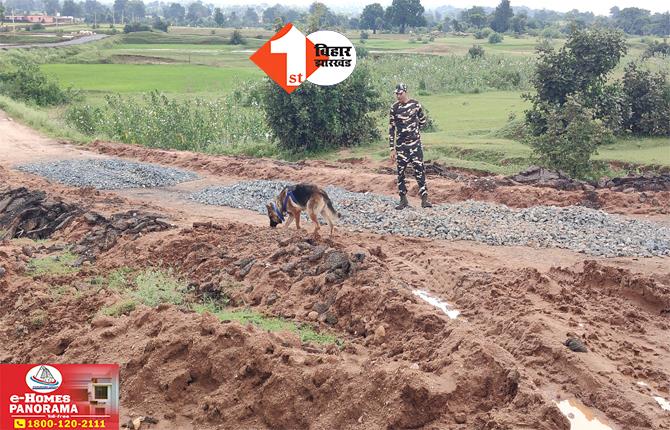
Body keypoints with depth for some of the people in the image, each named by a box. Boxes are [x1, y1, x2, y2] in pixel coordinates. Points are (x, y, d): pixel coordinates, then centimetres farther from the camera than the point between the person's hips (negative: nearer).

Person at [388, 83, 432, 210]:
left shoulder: (415, 104, -2)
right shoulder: (394, 108, -2)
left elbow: (423, 122, 12)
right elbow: (391, 129, -1)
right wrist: (392, 149, -4)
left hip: (415, 143, -1)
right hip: (401, 145, 1)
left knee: (419, 170, -7)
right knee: (400, 172, 4)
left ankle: (424, 199, -6)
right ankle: (403, 199, 14)